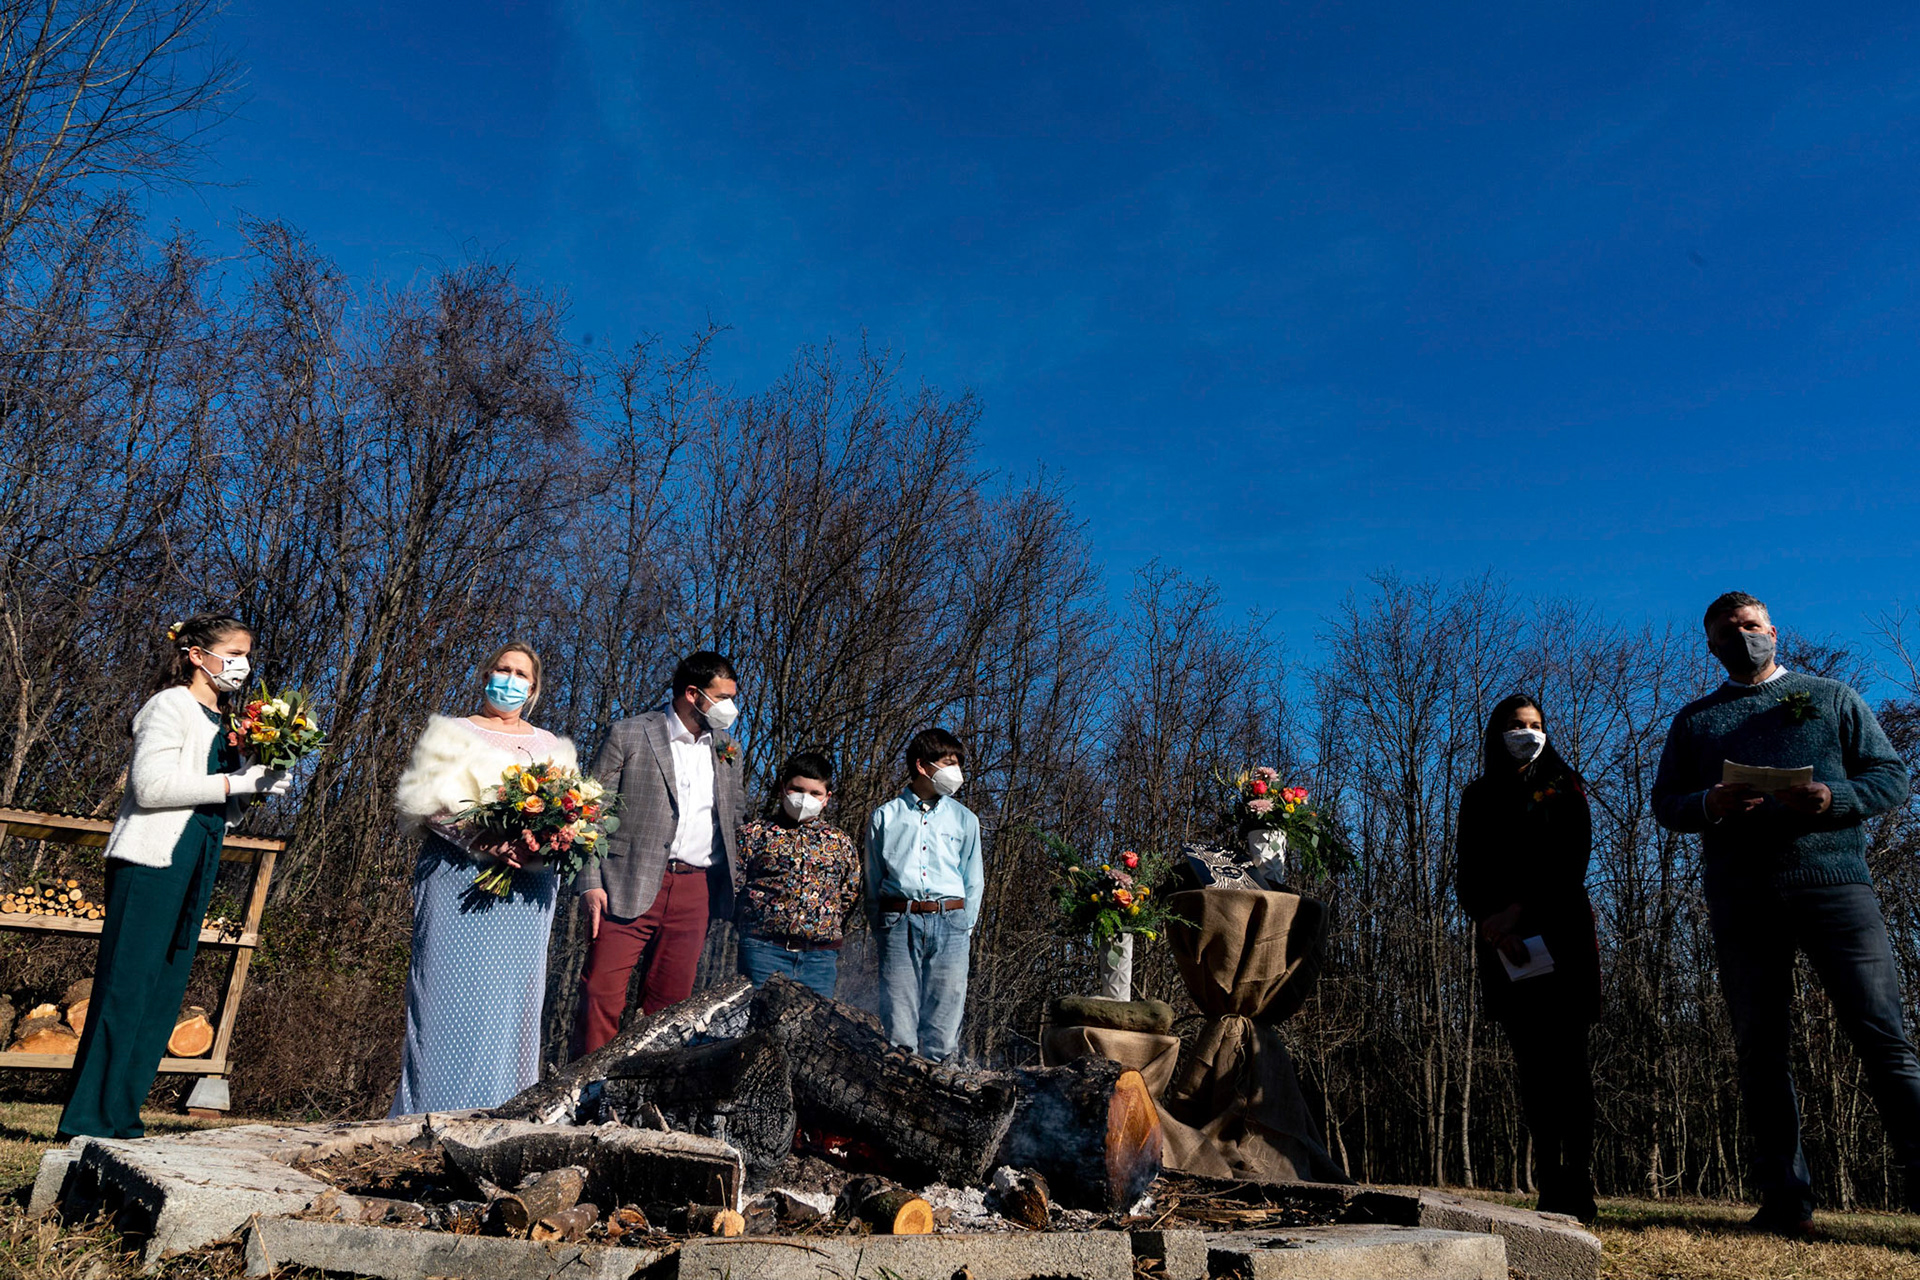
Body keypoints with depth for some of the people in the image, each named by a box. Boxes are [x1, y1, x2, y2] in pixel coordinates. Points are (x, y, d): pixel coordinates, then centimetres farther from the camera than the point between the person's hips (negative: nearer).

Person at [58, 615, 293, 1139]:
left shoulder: (223, 722, 19)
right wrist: (236, 782, -16)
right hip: (152, 860, -8)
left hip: (194, 867, 8)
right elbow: (150, 786, -18)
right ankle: (89, 1124, 1)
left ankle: (117, 1120, 14)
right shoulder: (172, 706, -5)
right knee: (126, 989, -6)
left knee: (164, 995, 7)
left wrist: (261, 786, 3)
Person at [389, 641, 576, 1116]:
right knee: (452, 995, -8)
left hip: (526, 891, 3)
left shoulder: (553, 748, 21)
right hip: (460, 881, -3)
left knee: (512, 1000, -1)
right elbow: (426, 803, -2)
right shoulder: (453, 733, 12)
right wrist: (484, 842, -17)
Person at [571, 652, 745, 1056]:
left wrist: (735, 883, 11)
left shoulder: (728, 750, 14)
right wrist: (589, 883, -9)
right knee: (603, 993, -6)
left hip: (695, 892, 4)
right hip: (631, 887, -4)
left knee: (669, 1002, 6)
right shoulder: (628, 736, -1)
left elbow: (735, 820, 21)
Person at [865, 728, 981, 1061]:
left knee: (943, 1030, 0)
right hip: (899, 924, -1)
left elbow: (973, 882, 15)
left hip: (950, 924, 2)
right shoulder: (885, 816, 9)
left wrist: (964, 929, 8)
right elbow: (873, 881, 12)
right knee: (898, 1029, -4)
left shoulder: (965, 819, 13)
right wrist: (882, 929, 6)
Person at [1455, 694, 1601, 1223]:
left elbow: (1571, 863, -1)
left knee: (1565, 1057, -8)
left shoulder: (1564, 788, 11)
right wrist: (1489, 921, -12)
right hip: (1504, 943, 2)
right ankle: (1550, 1189, 2)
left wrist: (1520, 910, -13)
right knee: (1530, 1061, 0)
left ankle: (1577, 1193, -8)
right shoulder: (1478, 799, 15)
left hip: (1560, 935, -2)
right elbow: (1467, 875, 6)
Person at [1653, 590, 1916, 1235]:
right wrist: (1711, 805, -10)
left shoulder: (1833, 698, 15)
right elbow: (1664, 802, 13)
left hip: (1834, 884, -1)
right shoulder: (1694, 720, 19)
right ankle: (1786, 1201, 6)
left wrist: (1833, 799, -13)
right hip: (1742, 902, 2)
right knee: (1759, 1048, 1)